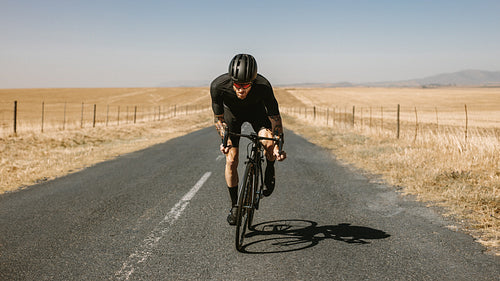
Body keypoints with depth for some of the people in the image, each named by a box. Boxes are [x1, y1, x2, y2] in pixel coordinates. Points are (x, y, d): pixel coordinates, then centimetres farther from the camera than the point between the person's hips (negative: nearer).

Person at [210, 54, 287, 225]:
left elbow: (275, 117, -26)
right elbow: (219, 118, -20)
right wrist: (225, 140, -33)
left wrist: (279, 145, -34)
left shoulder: (263, 86, -38)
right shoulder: (218, 86, -36)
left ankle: (269, 172, 4)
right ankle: (234, 205, 11)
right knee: (231, 160, -7)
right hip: (232, 111, 1)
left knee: (269, 143, -29)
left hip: (256, 110, -1)